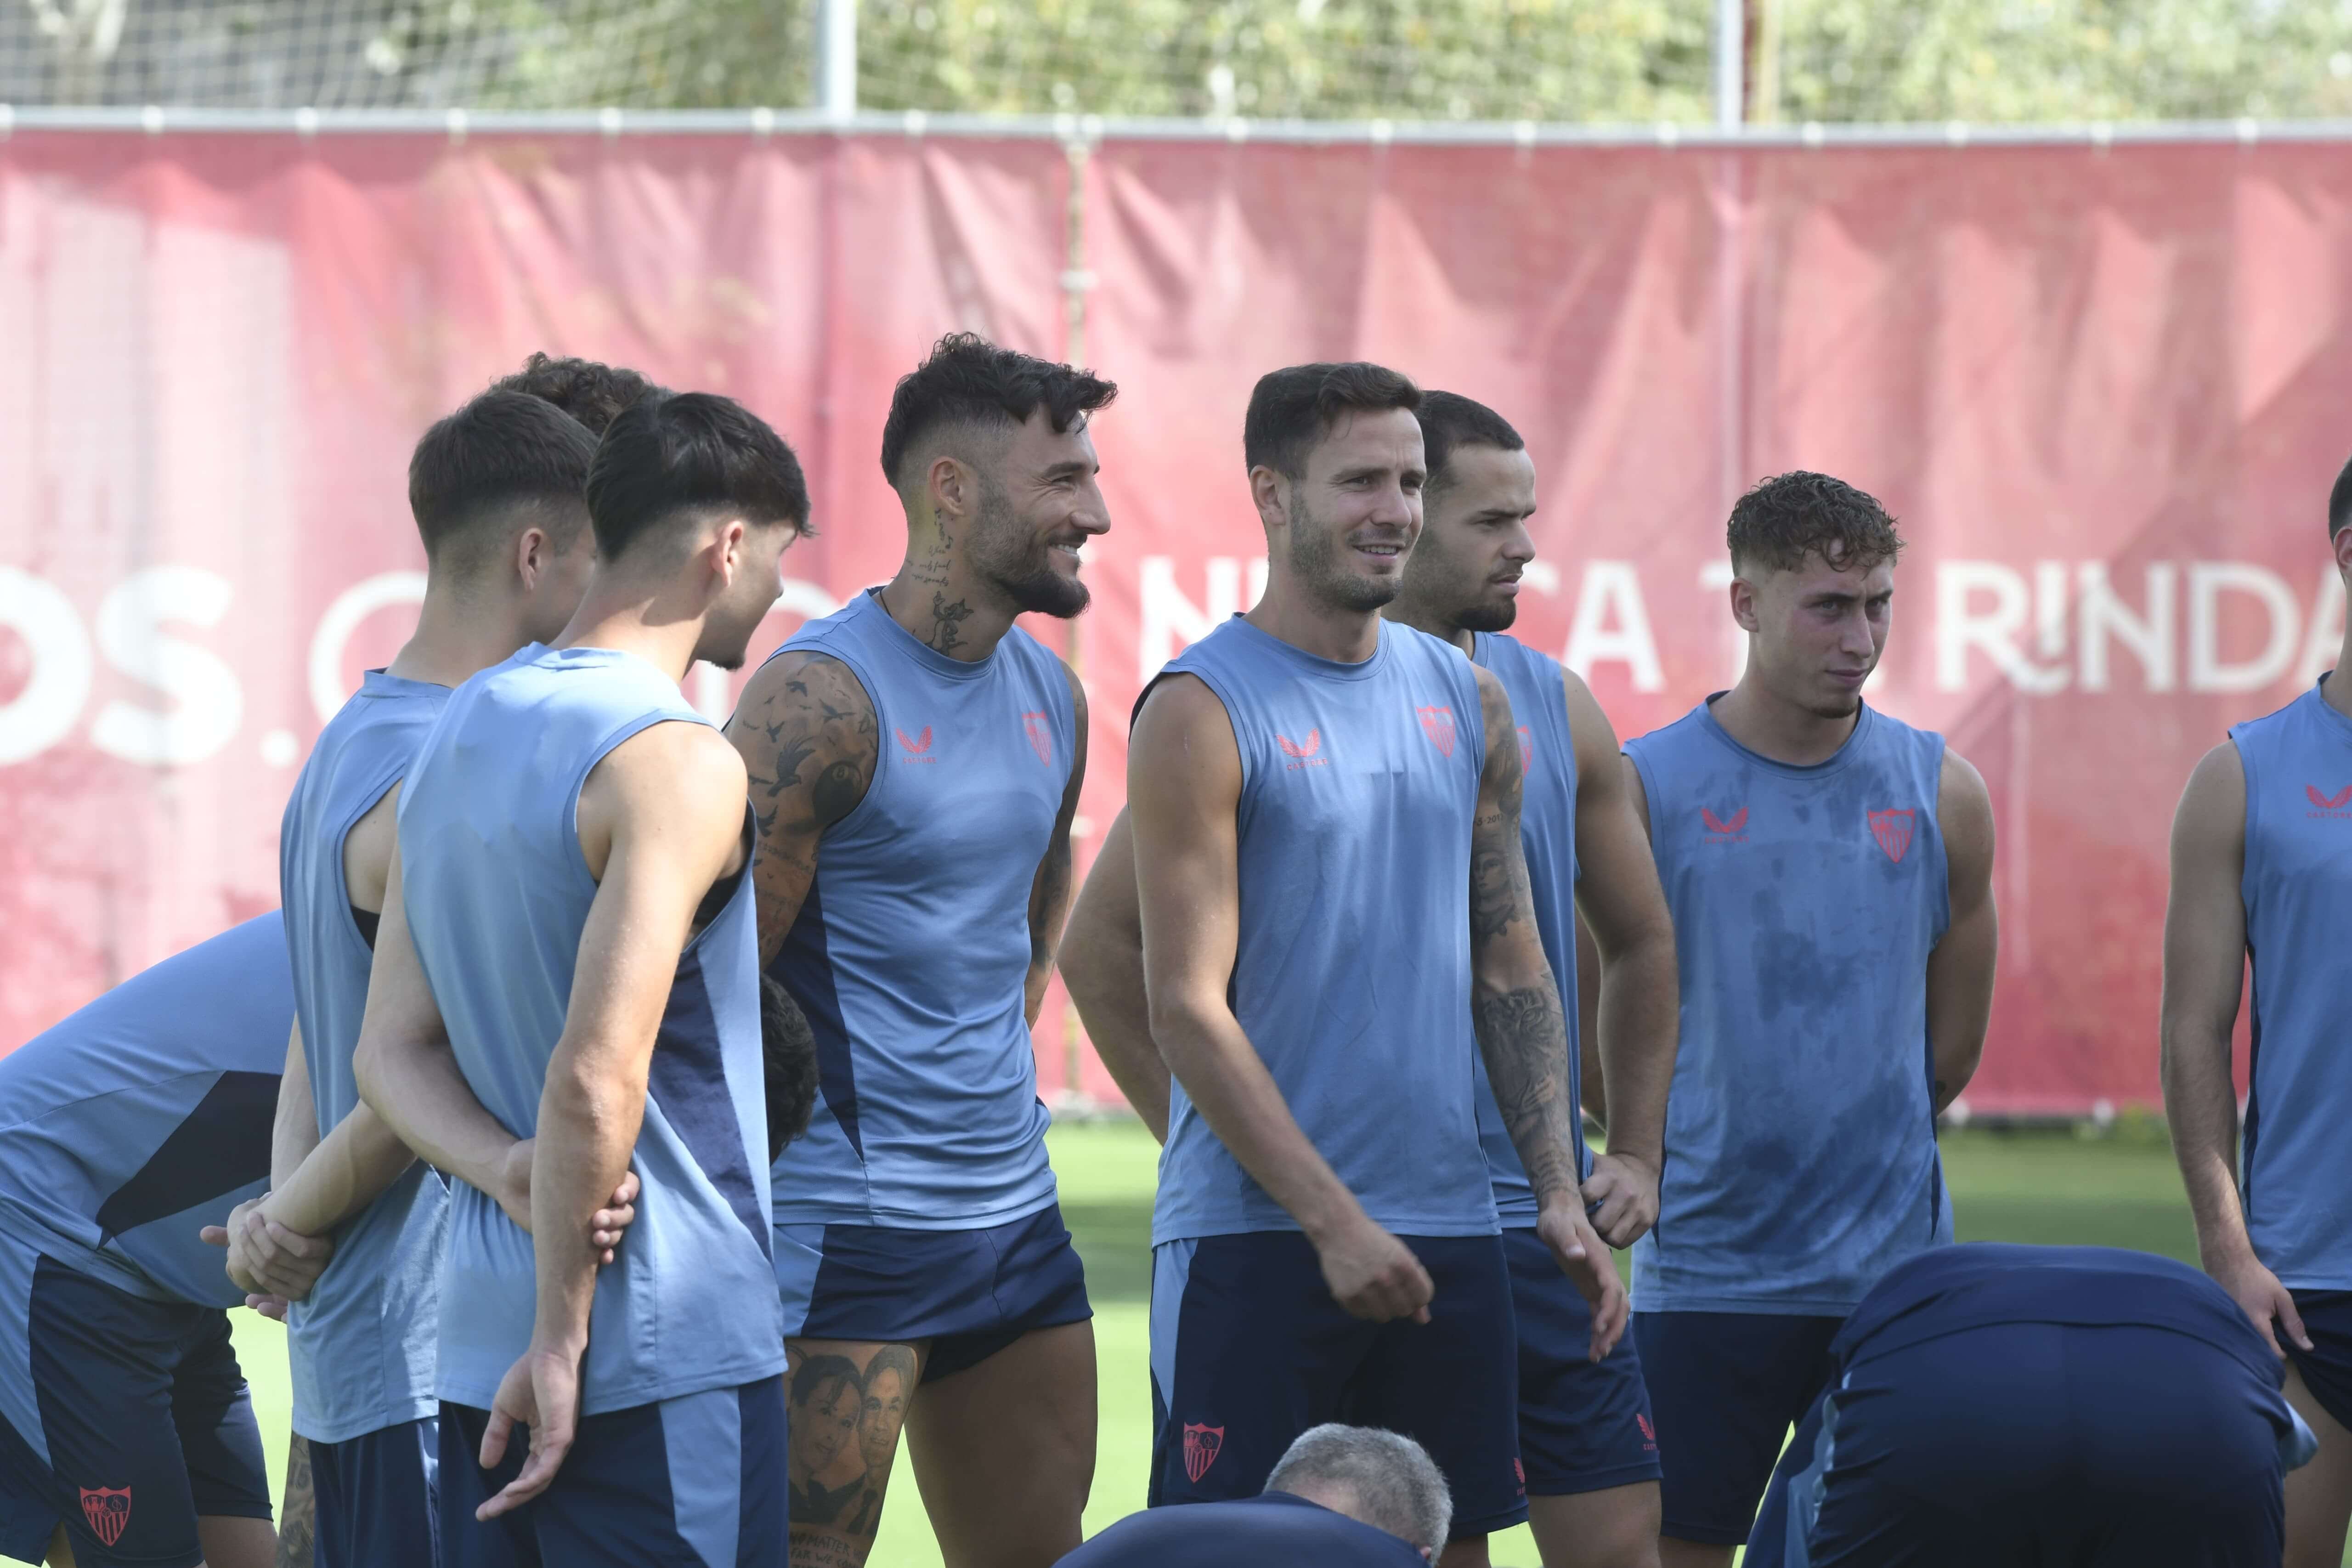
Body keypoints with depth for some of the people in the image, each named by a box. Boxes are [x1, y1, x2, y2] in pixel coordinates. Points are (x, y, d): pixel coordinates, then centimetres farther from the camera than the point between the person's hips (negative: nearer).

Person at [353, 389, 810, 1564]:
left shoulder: (456, 733, 13)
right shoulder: (675, 762, -14)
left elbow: (392, 1054, 10)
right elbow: (596, 1081, -23)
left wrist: (517, 1175, -5)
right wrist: (561, 1345, -16)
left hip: (478, 1335, 8)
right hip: (667, 1355, -8)